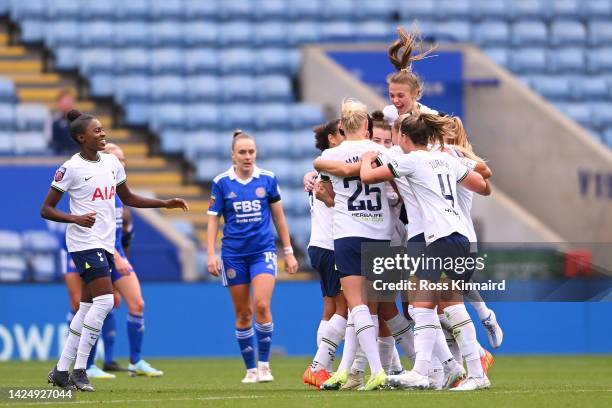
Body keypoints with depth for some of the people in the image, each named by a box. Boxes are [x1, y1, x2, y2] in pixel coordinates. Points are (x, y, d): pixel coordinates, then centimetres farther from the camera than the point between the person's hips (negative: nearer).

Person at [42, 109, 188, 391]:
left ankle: (61, 371, 13)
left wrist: (165, 204, 15)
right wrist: (75, 218, -26)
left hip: (105, 244, 7)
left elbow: (128, 198, 24)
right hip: (84, 243, -7)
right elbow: (46, 210, -9)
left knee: (87, 307, 7)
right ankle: (79, 370, -11)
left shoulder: (111, 162, 10)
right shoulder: (71, 168, -11)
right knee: (104, 300, -17)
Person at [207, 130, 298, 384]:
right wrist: (211, 254, -6)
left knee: (261, 305, -17)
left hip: (263, 251, -1)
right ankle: (250, 369, 15)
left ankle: (264, 364, -5)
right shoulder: (221, 182, -1)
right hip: (234, 254, 1)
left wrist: (288, 252, 10)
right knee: (243, 313, 5)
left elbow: (279, 217, 9)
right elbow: (213, 219, 2)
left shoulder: (268, 179, 1)